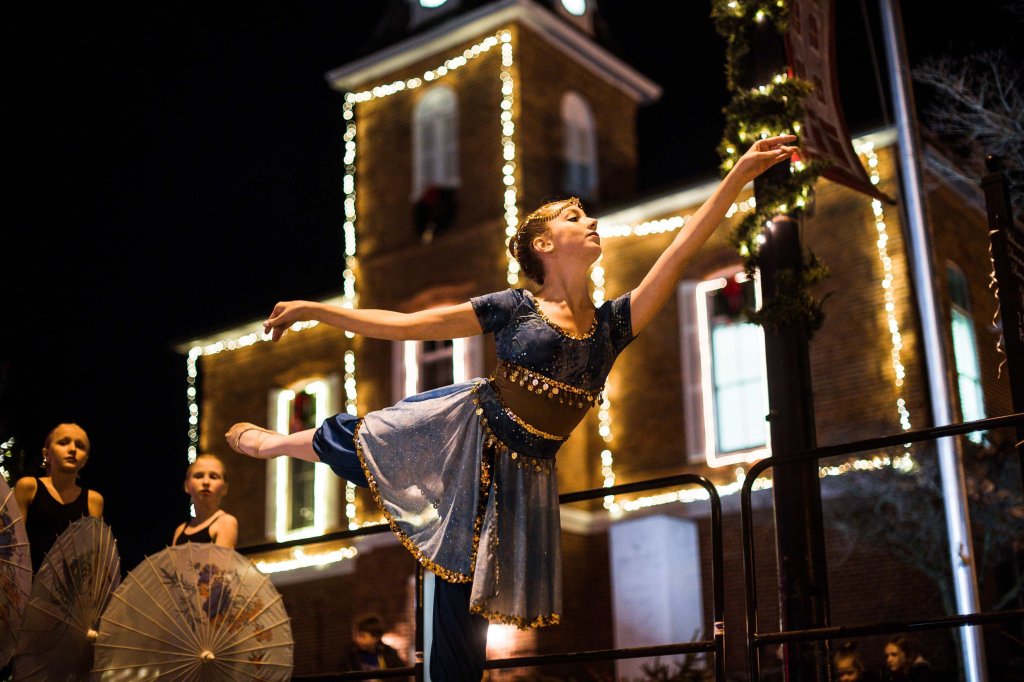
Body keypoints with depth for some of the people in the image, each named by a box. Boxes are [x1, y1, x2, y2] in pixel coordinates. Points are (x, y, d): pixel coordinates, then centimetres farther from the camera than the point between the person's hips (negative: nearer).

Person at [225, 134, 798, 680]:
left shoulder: (611, 324, 2)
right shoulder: (513, 307, -5)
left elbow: (682, 248, -4)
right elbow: (404, 325, -4)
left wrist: (742, 173, -10)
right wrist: (314, 310, -8)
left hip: (520, 472, 2)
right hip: (461, 430, -2)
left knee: (462, 606, 6)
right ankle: (278, 442, 39)